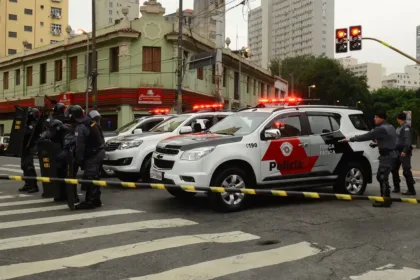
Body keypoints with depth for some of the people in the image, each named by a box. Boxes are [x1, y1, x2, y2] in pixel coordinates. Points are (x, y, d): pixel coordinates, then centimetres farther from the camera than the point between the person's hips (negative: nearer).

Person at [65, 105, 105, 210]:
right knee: (95, 178, 15)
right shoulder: (91, 122, 9)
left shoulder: (80, 128, -18)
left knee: (89, 179, -5)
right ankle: (96, 200, 22)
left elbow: (80, 147, -19)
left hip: (92, 156, -10)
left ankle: (90, 201, -2)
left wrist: (79, 161, -12)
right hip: (99, 152, 10)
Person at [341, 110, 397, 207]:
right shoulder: (390, 127, 14)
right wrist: (377, 144, 22)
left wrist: (350, 139, -14)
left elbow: (366, 136, -19)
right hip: (391, 154, 10)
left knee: (383, 177, -8)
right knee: (381, 177, 16)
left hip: (386, 156, -10)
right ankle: (385, 197, 22)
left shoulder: (381, 129, -17)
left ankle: (386, 200, -7)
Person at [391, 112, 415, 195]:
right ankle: (396, 187, 23)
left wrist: (405, 151, -26)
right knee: (394, 169, 12)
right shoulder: (399, 128, 15)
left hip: (404, 153, -10)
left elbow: (408, 140, -22)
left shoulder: (406, 127, -13)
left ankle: (411, 190, -1)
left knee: (406, 171, -7)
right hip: (398, 152, 10)